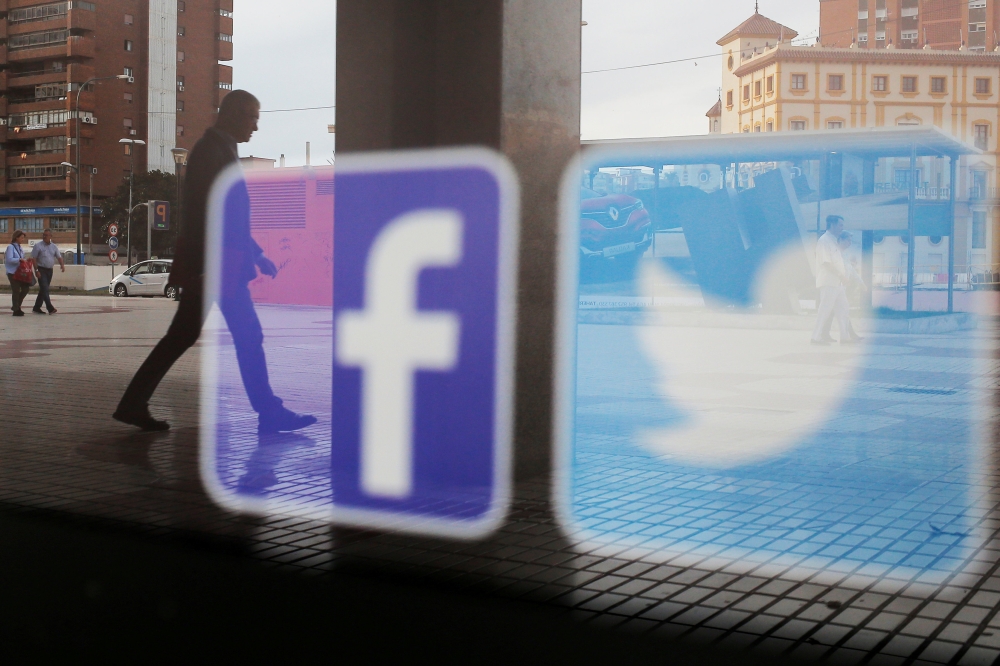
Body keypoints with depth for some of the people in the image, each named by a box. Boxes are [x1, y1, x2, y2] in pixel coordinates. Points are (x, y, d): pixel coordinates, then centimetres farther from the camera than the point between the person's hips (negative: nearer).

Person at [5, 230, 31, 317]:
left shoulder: (19, 247, 14)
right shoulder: (11, 247, -10)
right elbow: (9, 259, -20)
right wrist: (19, 260, -23)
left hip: (20, 272, 8)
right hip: (12, 272, -8)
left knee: (25, 288, 5)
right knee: (16, 291, -4)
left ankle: (16, 306, 19)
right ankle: (16, 310, 4)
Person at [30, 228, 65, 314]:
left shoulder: (54, 247, 10)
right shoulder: (38, 246, -4)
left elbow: (59, 257, 4)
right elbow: (34, 258, -6)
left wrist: (62, 265, -17)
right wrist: (36, 270, -15)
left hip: (50, 270, 5)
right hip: (41, 270, -5)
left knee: (43, 289, 10)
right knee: (44, 289, -13)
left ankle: (36, 308, 19)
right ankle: (50, 308, -22)